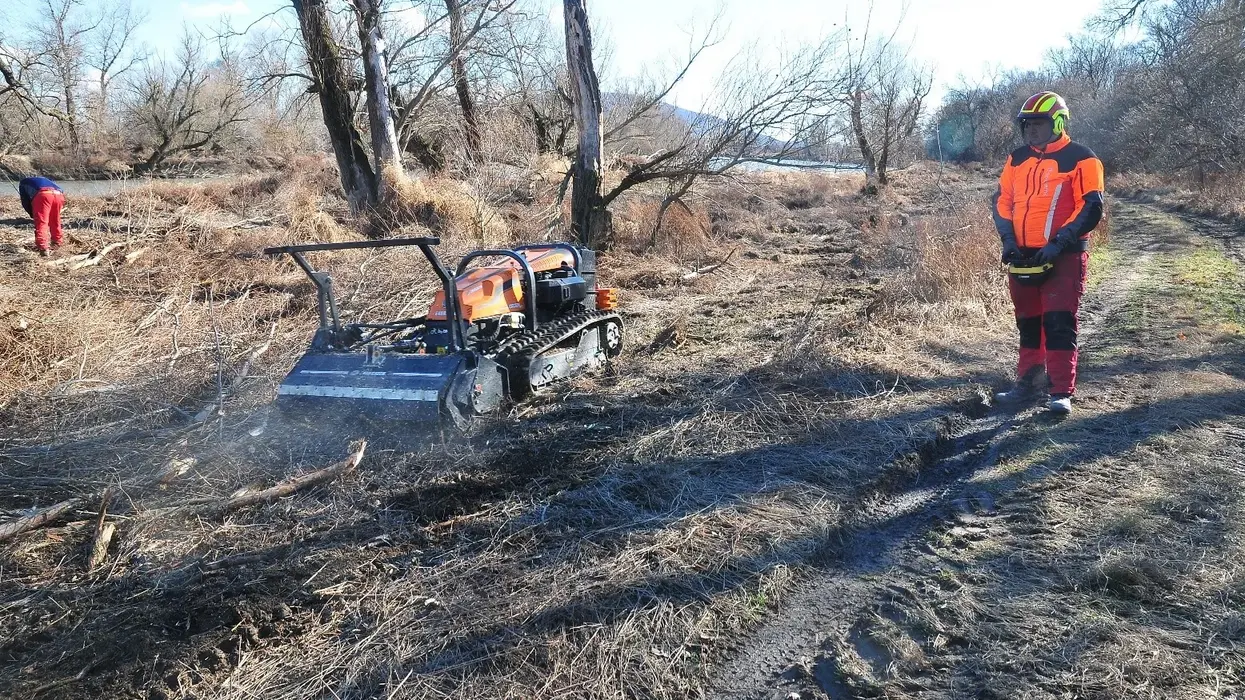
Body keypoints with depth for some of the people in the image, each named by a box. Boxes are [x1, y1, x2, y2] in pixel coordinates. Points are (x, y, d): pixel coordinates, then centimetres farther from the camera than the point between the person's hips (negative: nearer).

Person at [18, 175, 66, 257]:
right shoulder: (43, 180, 47)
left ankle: (44, 249, -20)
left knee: (41, 223, -7)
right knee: (55, 222, 25)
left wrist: (33, 215, 32)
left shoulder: (23, 183, 32)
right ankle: (58, 241, 37)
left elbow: (25, 202, 22)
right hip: (59, 194, 5)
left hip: (43, 195, -5)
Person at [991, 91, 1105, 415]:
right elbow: (1002, 201, 13)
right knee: (1028, 324, 12)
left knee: (1059, 324, -8)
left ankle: (1062, 393, -4)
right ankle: (1028, 384, 22)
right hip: (1023, 256, 6)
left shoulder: (1080, 159, -5)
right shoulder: (1017, 160, 12)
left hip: (1064, 256, -6)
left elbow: (1091, 208, -10)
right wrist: (1008, 239, -2)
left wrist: (1059, 243, -19)